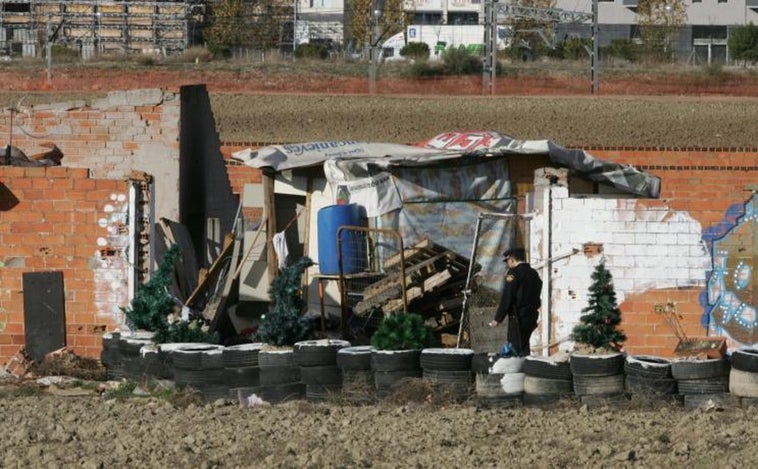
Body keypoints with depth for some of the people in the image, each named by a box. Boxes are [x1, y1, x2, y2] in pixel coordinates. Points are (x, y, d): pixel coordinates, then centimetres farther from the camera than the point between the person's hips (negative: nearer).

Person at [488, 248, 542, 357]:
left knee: (519, 351, -7)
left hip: (518, 318, -8)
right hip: (532, 317, 8)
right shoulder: (534, 274, 13)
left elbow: (506, 297, -15)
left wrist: (498, 319, -11)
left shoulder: (514, 273, -11)